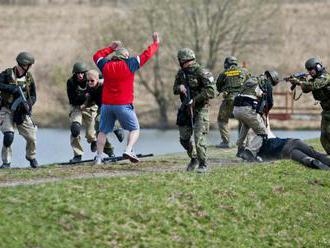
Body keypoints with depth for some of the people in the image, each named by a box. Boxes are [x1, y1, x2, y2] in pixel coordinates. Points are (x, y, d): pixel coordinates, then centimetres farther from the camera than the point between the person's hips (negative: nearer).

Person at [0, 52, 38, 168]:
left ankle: (31, 156, 30)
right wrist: (11, 88, -29)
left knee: (32, 137, -1)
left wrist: (28, 104, -12)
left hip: (22, 112, 3)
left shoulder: (29, 77, 5)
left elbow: (33, 96, 9)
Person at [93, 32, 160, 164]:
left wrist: (110, 48, 30)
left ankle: (98, 157, 11)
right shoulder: (129, 64, -5)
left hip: (107, 104, 4)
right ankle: (128, 150, -15)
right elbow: (146, 55, 3)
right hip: (123, 105, -4)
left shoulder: (106, 65, 4)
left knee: (103, 131, 14)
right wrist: (155, 43, 16)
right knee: (134, 129, 6)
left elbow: (96, 56, 25)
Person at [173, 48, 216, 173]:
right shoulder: (181, 73, 8)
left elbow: (211, 92, -21)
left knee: (199, 138, -13)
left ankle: (203, 164, 0)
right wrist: (179, 88, -11)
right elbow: (175, 89, 13)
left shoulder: (202, 73, -15)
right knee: (184, 139, 9)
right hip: (186, 109, 7)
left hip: (199, 109, -7)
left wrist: (195, 100, -22)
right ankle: (194, 159, 31)